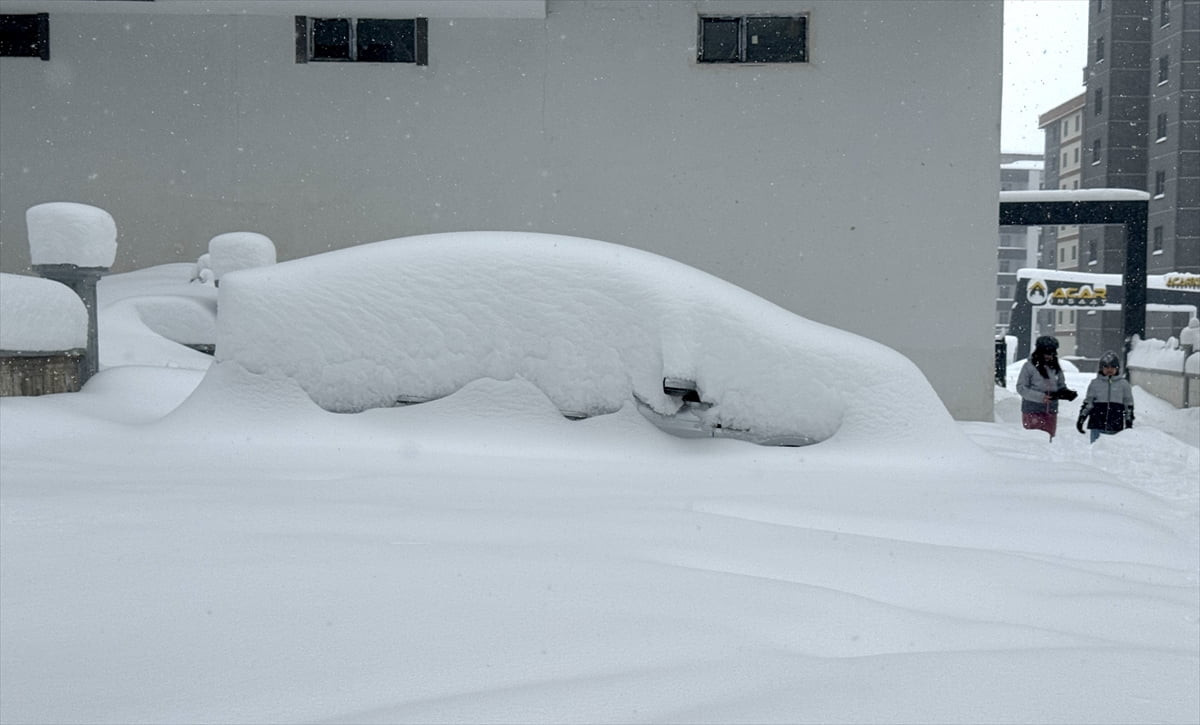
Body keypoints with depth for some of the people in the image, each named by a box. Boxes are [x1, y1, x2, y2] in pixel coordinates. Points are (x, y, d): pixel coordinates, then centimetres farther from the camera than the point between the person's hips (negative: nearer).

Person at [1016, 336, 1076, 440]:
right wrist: (1040, 396, -20)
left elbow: (1061, 386, 16)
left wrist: (1067, 393, -8)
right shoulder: (1029, 366, -6)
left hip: (1051, 412, 5)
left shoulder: (1056, 368, 9)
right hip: (1032, 411, -5)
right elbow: (1021, 388, -10)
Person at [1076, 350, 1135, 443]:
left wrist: (1129, 425, 9)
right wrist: (1081, 419, 5)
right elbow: (1087, 403, 12)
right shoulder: (1095, 383, 7)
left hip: (1116, 428, 0)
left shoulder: (1124, 384, 7)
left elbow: (1129, 406, 11)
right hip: (1097, 427, 1)